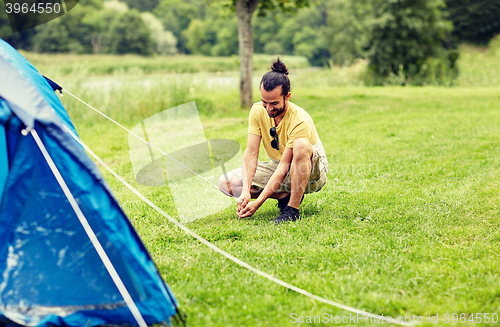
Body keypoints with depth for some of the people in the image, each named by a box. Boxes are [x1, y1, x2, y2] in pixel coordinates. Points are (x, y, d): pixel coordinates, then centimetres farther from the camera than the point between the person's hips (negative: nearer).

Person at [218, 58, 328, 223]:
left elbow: (284, 167, -30)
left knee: (301, 145, -41)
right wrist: (246, 191, -30)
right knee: (226, 182, -13)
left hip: (312, 170, -6)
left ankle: (292, 209, -29)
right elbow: (251, 152, -15)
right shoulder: (258, 111, -12)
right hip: (278, 166, 6)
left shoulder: (300, 121, -29)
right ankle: (285, 196, -6)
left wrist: (258, 202, -35)